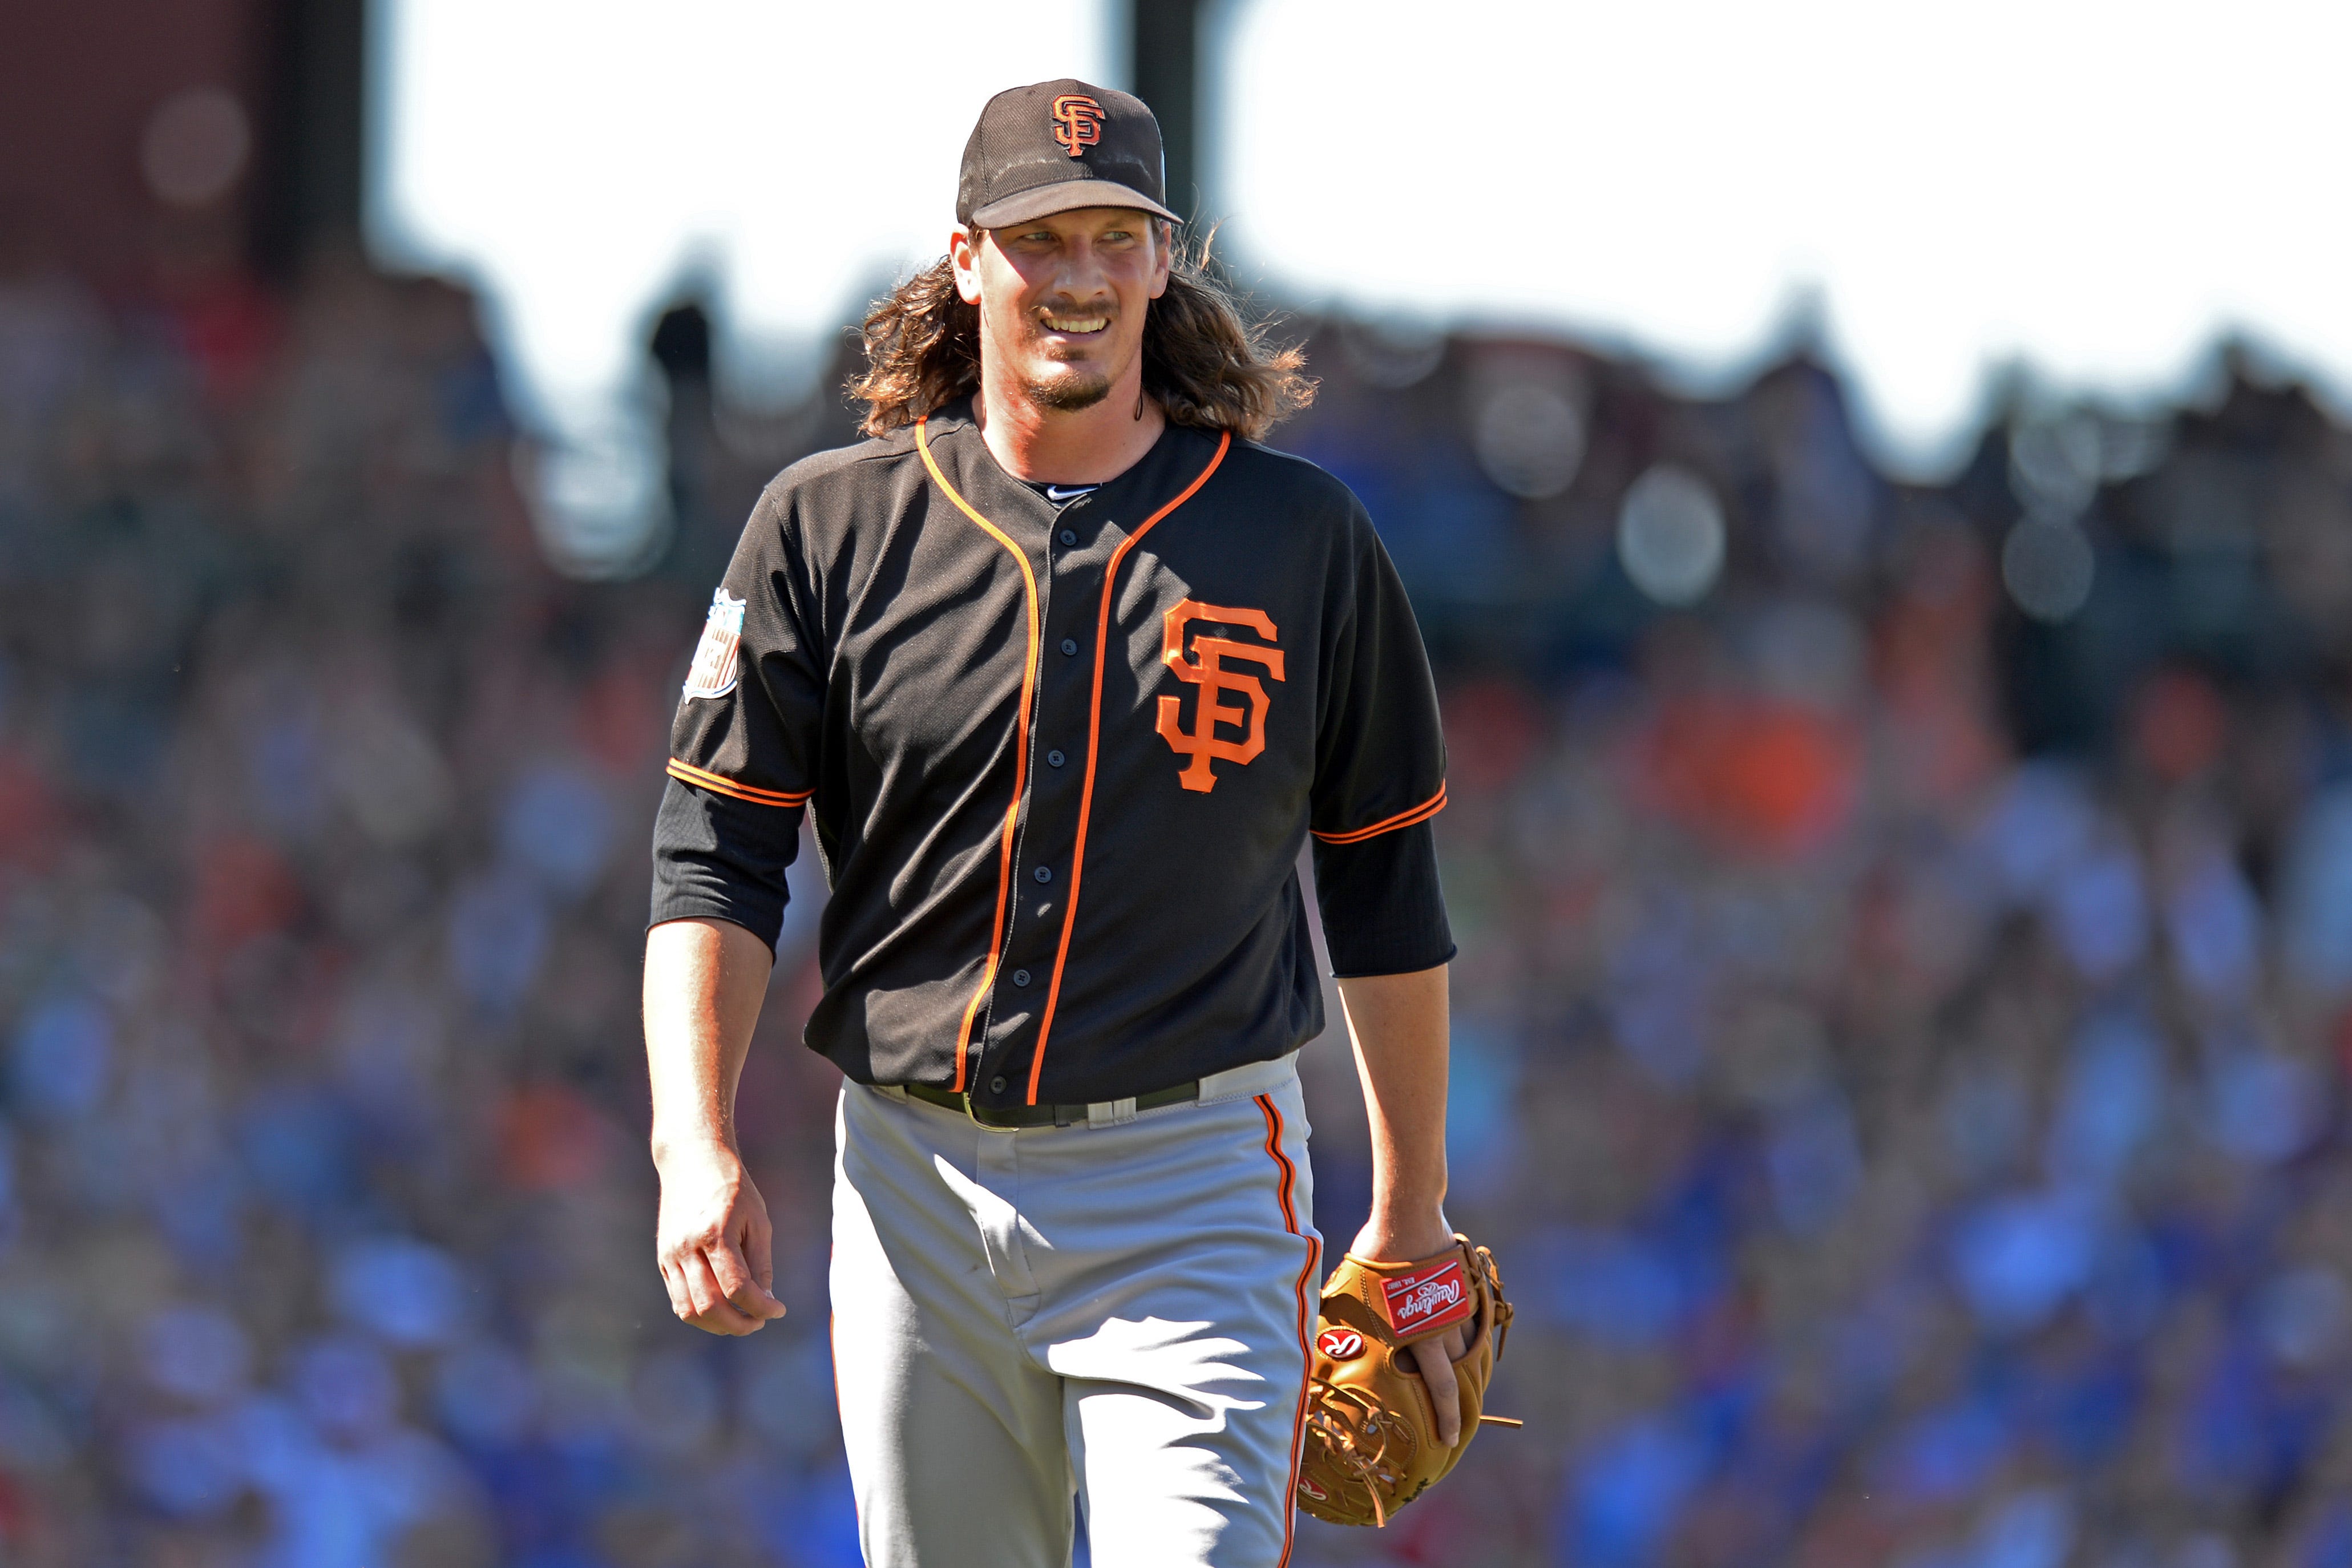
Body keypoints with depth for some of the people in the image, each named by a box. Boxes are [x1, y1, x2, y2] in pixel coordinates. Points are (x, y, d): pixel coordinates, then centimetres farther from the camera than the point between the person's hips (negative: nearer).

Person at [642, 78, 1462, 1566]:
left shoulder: (1301, 536, 4)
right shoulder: (827, 526, 4)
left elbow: (1384, 884, 11)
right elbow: (715, 862, 2)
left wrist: (1413, 1220, 13)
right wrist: (698, 1151, -11)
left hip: (1192, 1183, -2)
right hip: (916, 1186, 2)